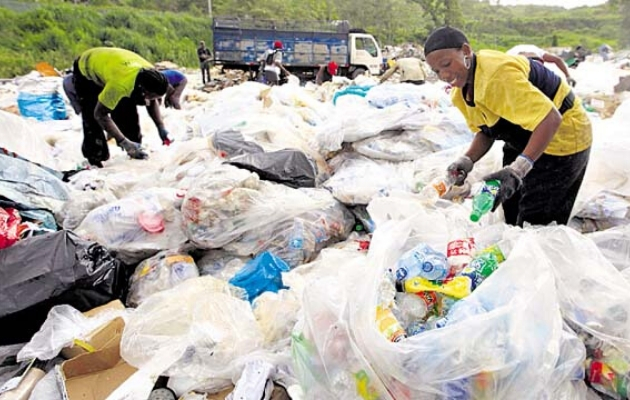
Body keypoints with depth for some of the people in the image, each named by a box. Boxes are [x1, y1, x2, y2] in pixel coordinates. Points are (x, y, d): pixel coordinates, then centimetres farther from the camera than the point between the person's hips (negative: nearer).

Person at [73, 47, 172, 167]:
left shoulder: (150, 75, -26)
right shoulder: (120, 84, -46)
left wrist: (161, 127, -16)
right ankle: (95, 160, -4)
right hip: (86, 71, -6)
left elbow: (152, 102, -5)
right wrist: (124, 142, -37)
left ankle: (135, 151, 15)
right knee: (93, 121, -15)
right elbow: (100, 114, -35)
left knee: (129, 112, -2)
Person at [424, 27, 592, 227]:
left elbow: (550, 119, -37)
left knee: (536, 224, -6)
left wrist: (517, 169, -46)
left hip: (561, 136, -8)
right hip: (525, 141, 8)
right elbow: (486, 131, 3)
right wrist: (467, 160, -16)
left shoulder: (496, 75, -33)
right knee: (512, 215, 14)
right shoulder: (460, 93, -4)